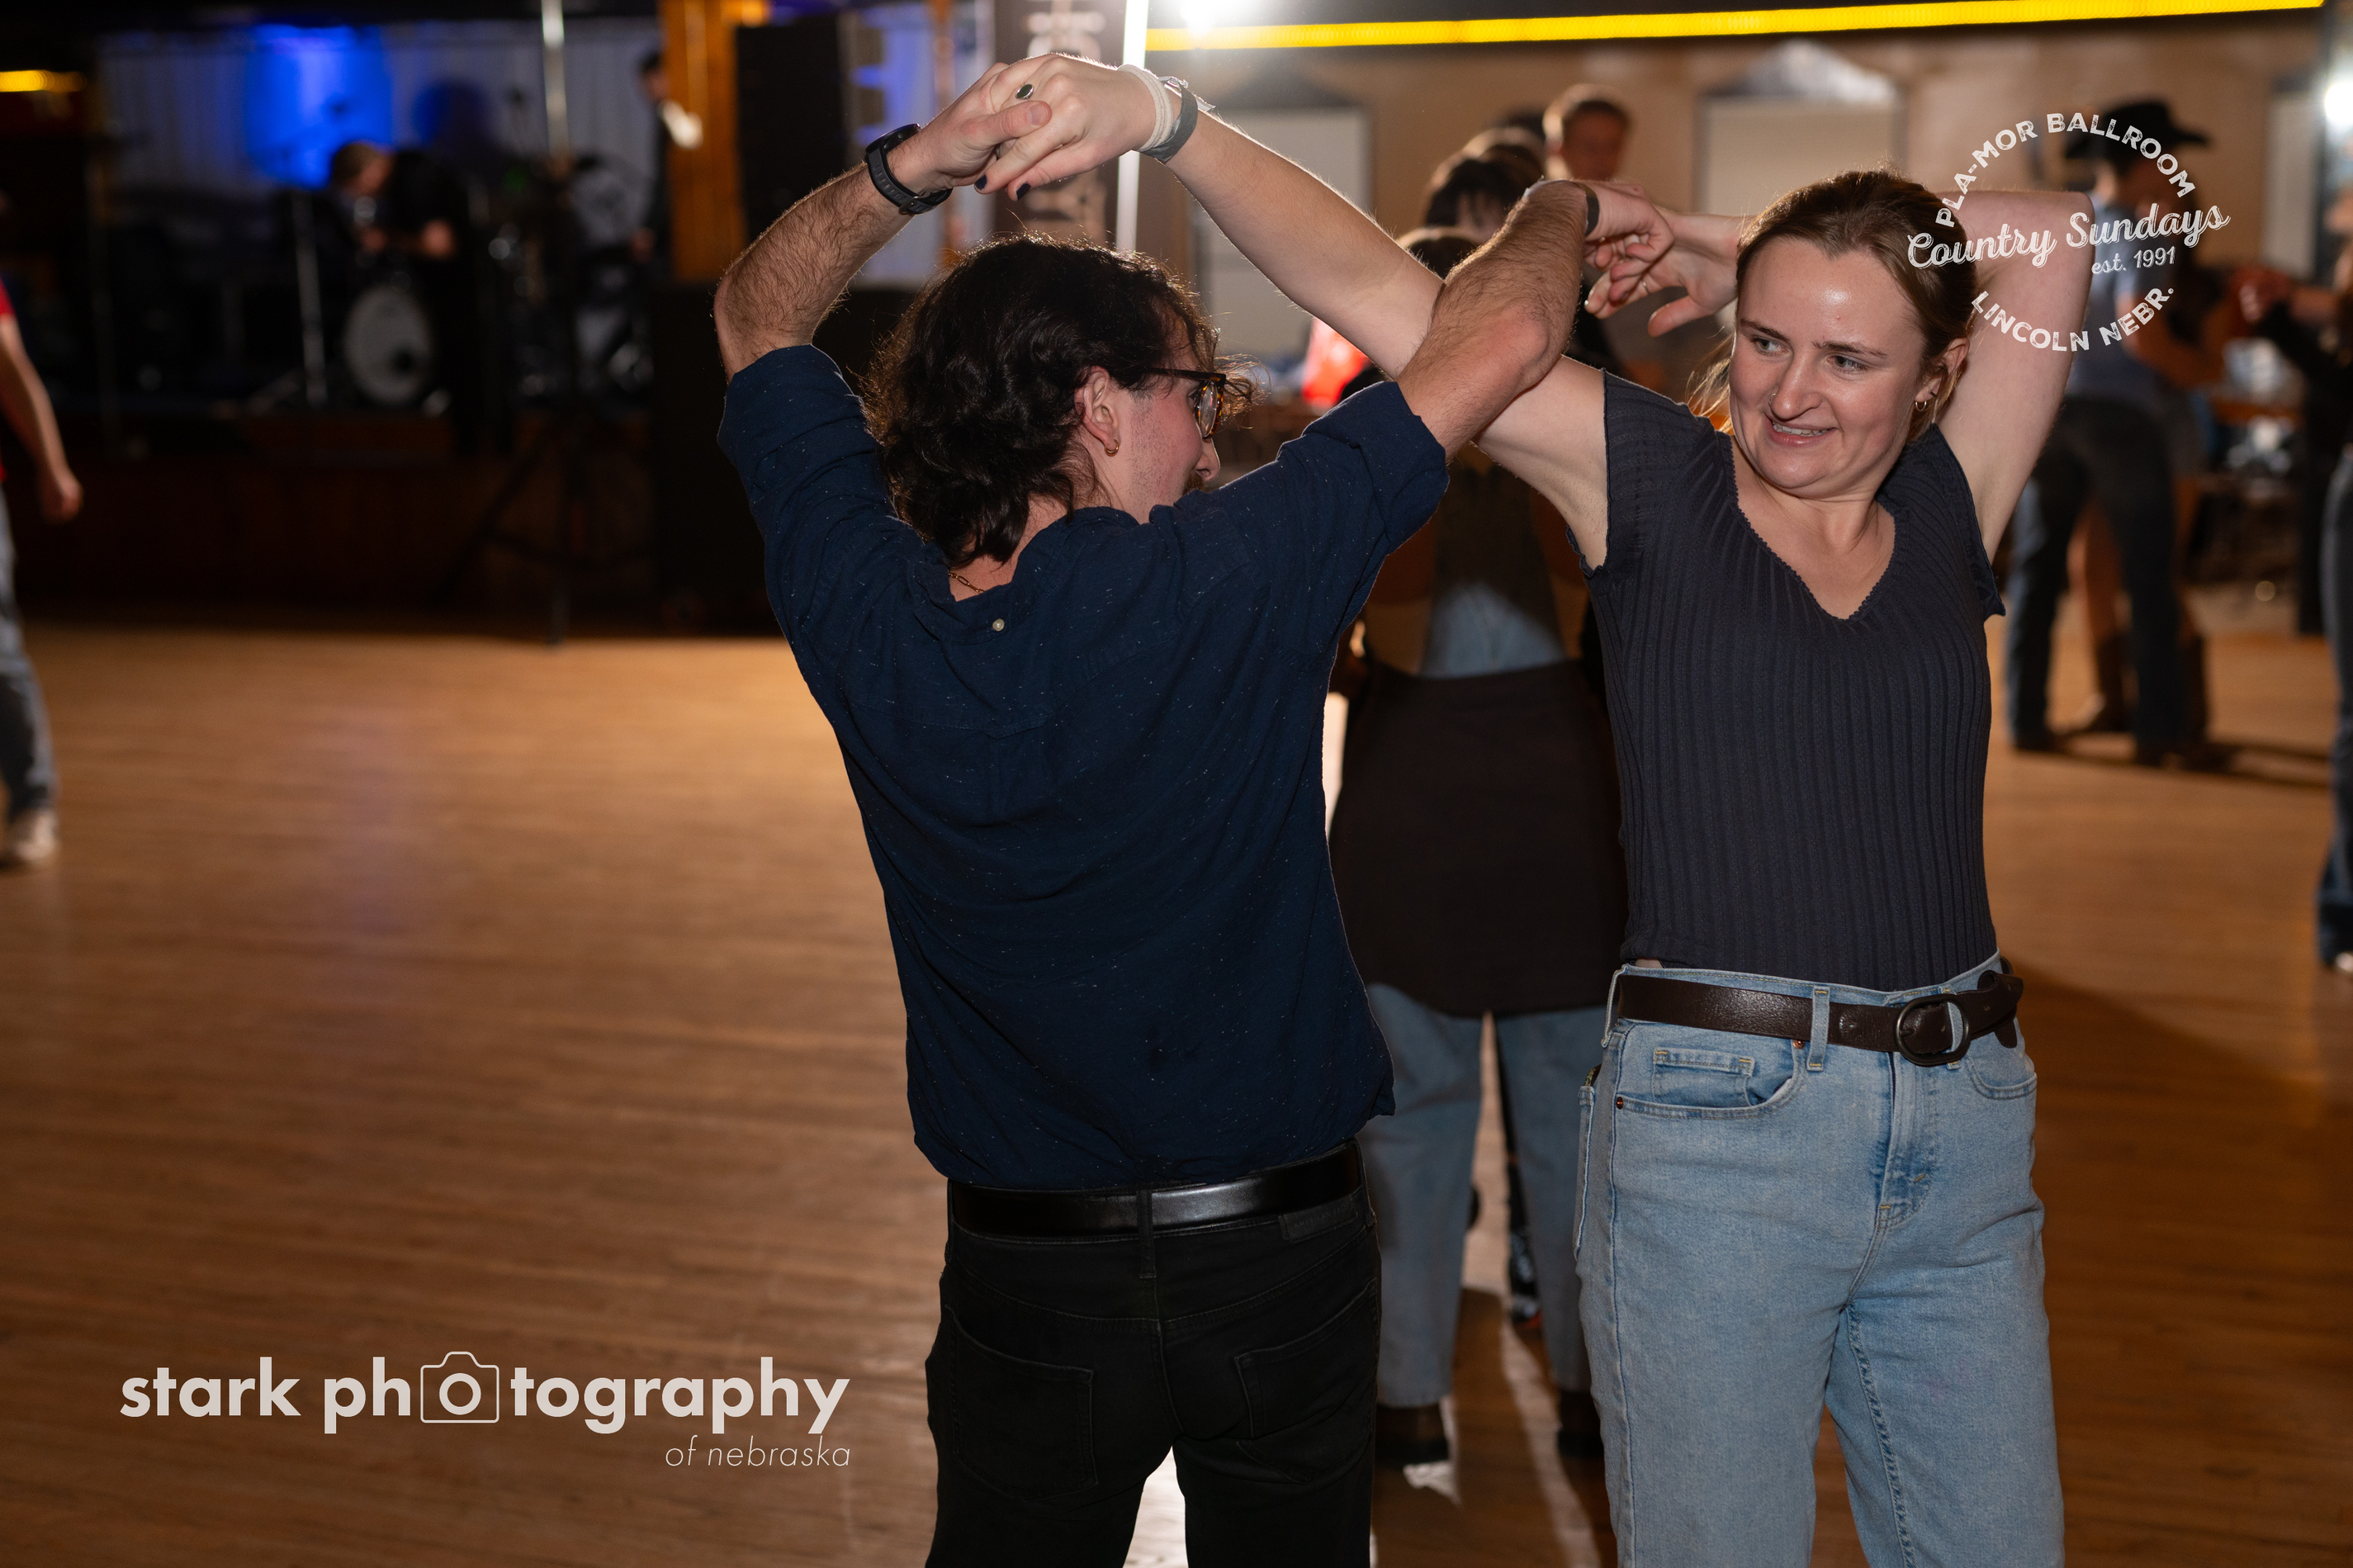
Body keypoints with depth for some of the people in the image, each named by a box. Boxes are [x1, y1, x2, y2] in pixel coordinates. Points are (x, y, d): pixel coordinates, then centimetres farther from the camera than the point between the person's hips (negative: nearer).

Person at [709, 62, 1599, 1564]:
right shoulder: (1221, 585, -22)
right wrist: (1558, 206, 6)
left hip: (1025, 1282, 3)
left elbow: (755, 314, 4)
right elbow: (1501, 341, -13)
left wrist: (912, 164, -10)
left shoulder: (866, 609, -11)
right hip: (1285, 1266, -2)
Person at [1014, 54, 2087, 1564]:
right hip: (1717, 1126, -4)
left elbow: (2056, 232, 5)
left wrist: (1735, 237, 5)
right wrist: (1161, 119, -16)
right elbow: (1380, 295, -8)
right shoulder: (1653, 480, 0)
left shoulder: (1948, 506, 8)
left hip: (1965, 1125, 4)